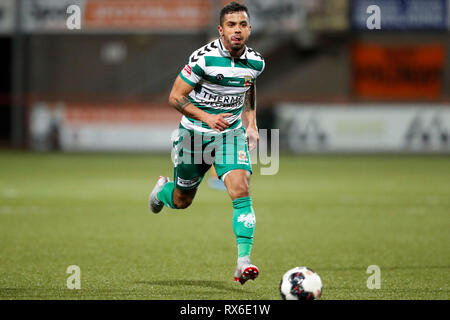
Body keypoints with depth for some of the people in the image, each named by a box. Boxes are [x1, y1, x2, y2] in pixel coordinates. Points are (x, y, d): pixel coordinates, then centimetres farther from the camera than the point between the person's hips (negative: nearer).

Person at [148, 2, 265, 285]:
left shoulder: (255, 62, -4)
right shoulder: (204, 58, -20)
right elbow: (175, 97, -15)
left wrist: (251, 123, 9)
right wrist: (206, 117, -27)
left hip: (231, 134, 2)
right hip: (195, 134, -2)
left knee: (241, 190, -21)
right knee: (182, 201, 12)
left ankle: (244, 261, -24)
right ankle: (162, 190, 51)